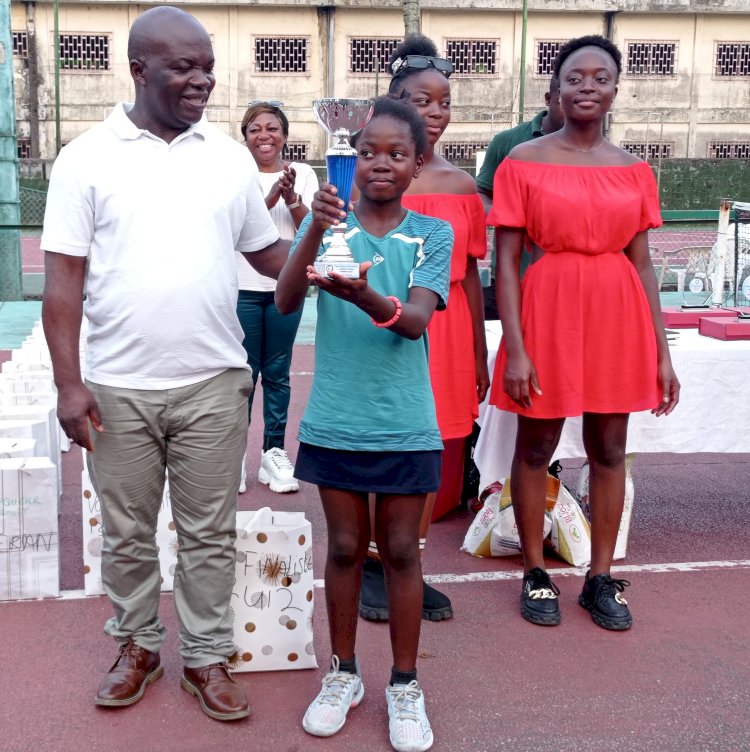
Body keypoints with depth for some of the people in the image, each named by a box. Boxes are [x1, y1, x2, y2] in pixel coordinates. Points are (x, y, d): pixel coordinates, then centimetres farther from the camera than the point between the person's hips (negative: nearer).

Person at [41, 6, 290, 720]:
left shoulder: (230, 156, 5)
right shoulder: (88, 157, -2)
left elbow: (268, 252, 10)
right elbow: (63, 278, -4)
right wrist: (67, 383, -9)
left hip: (214, 382, 2)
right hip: (117, 388, -1)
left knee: (209, 533, 10)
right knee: (127, 533, 13)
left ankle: (206, 656, 27)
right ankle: (137, 646, 33)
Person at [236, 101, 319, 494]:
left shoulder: (302, 174, 6)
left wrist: (291, 198, -18)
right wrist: (271, 197, -25)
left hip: (287, 286, 2)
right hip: (244, 287, -2)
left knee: (277, 373, 7)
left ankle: (274, 453, 17)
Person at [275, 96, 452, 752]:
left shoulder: (432, 234, -1)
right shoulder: (327, 222, 0)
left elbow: (416, 319, -16)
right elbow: (285, 300, -15)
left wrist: (366, 298, -37)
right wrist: (316, 231, -31)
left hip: (405, 424, 0)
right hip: (335, 420, 1)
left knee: (401, 551, 9)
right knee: (345, 547, 12)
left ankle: (405, 685, 24)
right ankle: (344, 674, 30)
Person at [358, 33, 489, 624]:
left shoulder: (461, 184, 9)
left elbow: (471, 274, 11)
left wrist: (481, 354, 11)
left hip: (446, 335, 4)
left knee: (436, 458, 8)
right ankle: (371, 567, 20)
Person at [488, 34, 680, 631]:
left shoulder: (634, 170, 7)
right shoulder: (524, 162, -3)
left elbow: (643, 265, 9)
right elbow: (506, 263, -5)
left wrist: (662, 353, 6)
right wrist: (515, 349, -12)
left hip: (617, 316, 3)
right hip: (548, 312, -3)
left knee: (609, 450, 10)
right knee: (535, 448, 6)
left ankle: (601, 578, 24)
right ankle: (536, 575, 23)